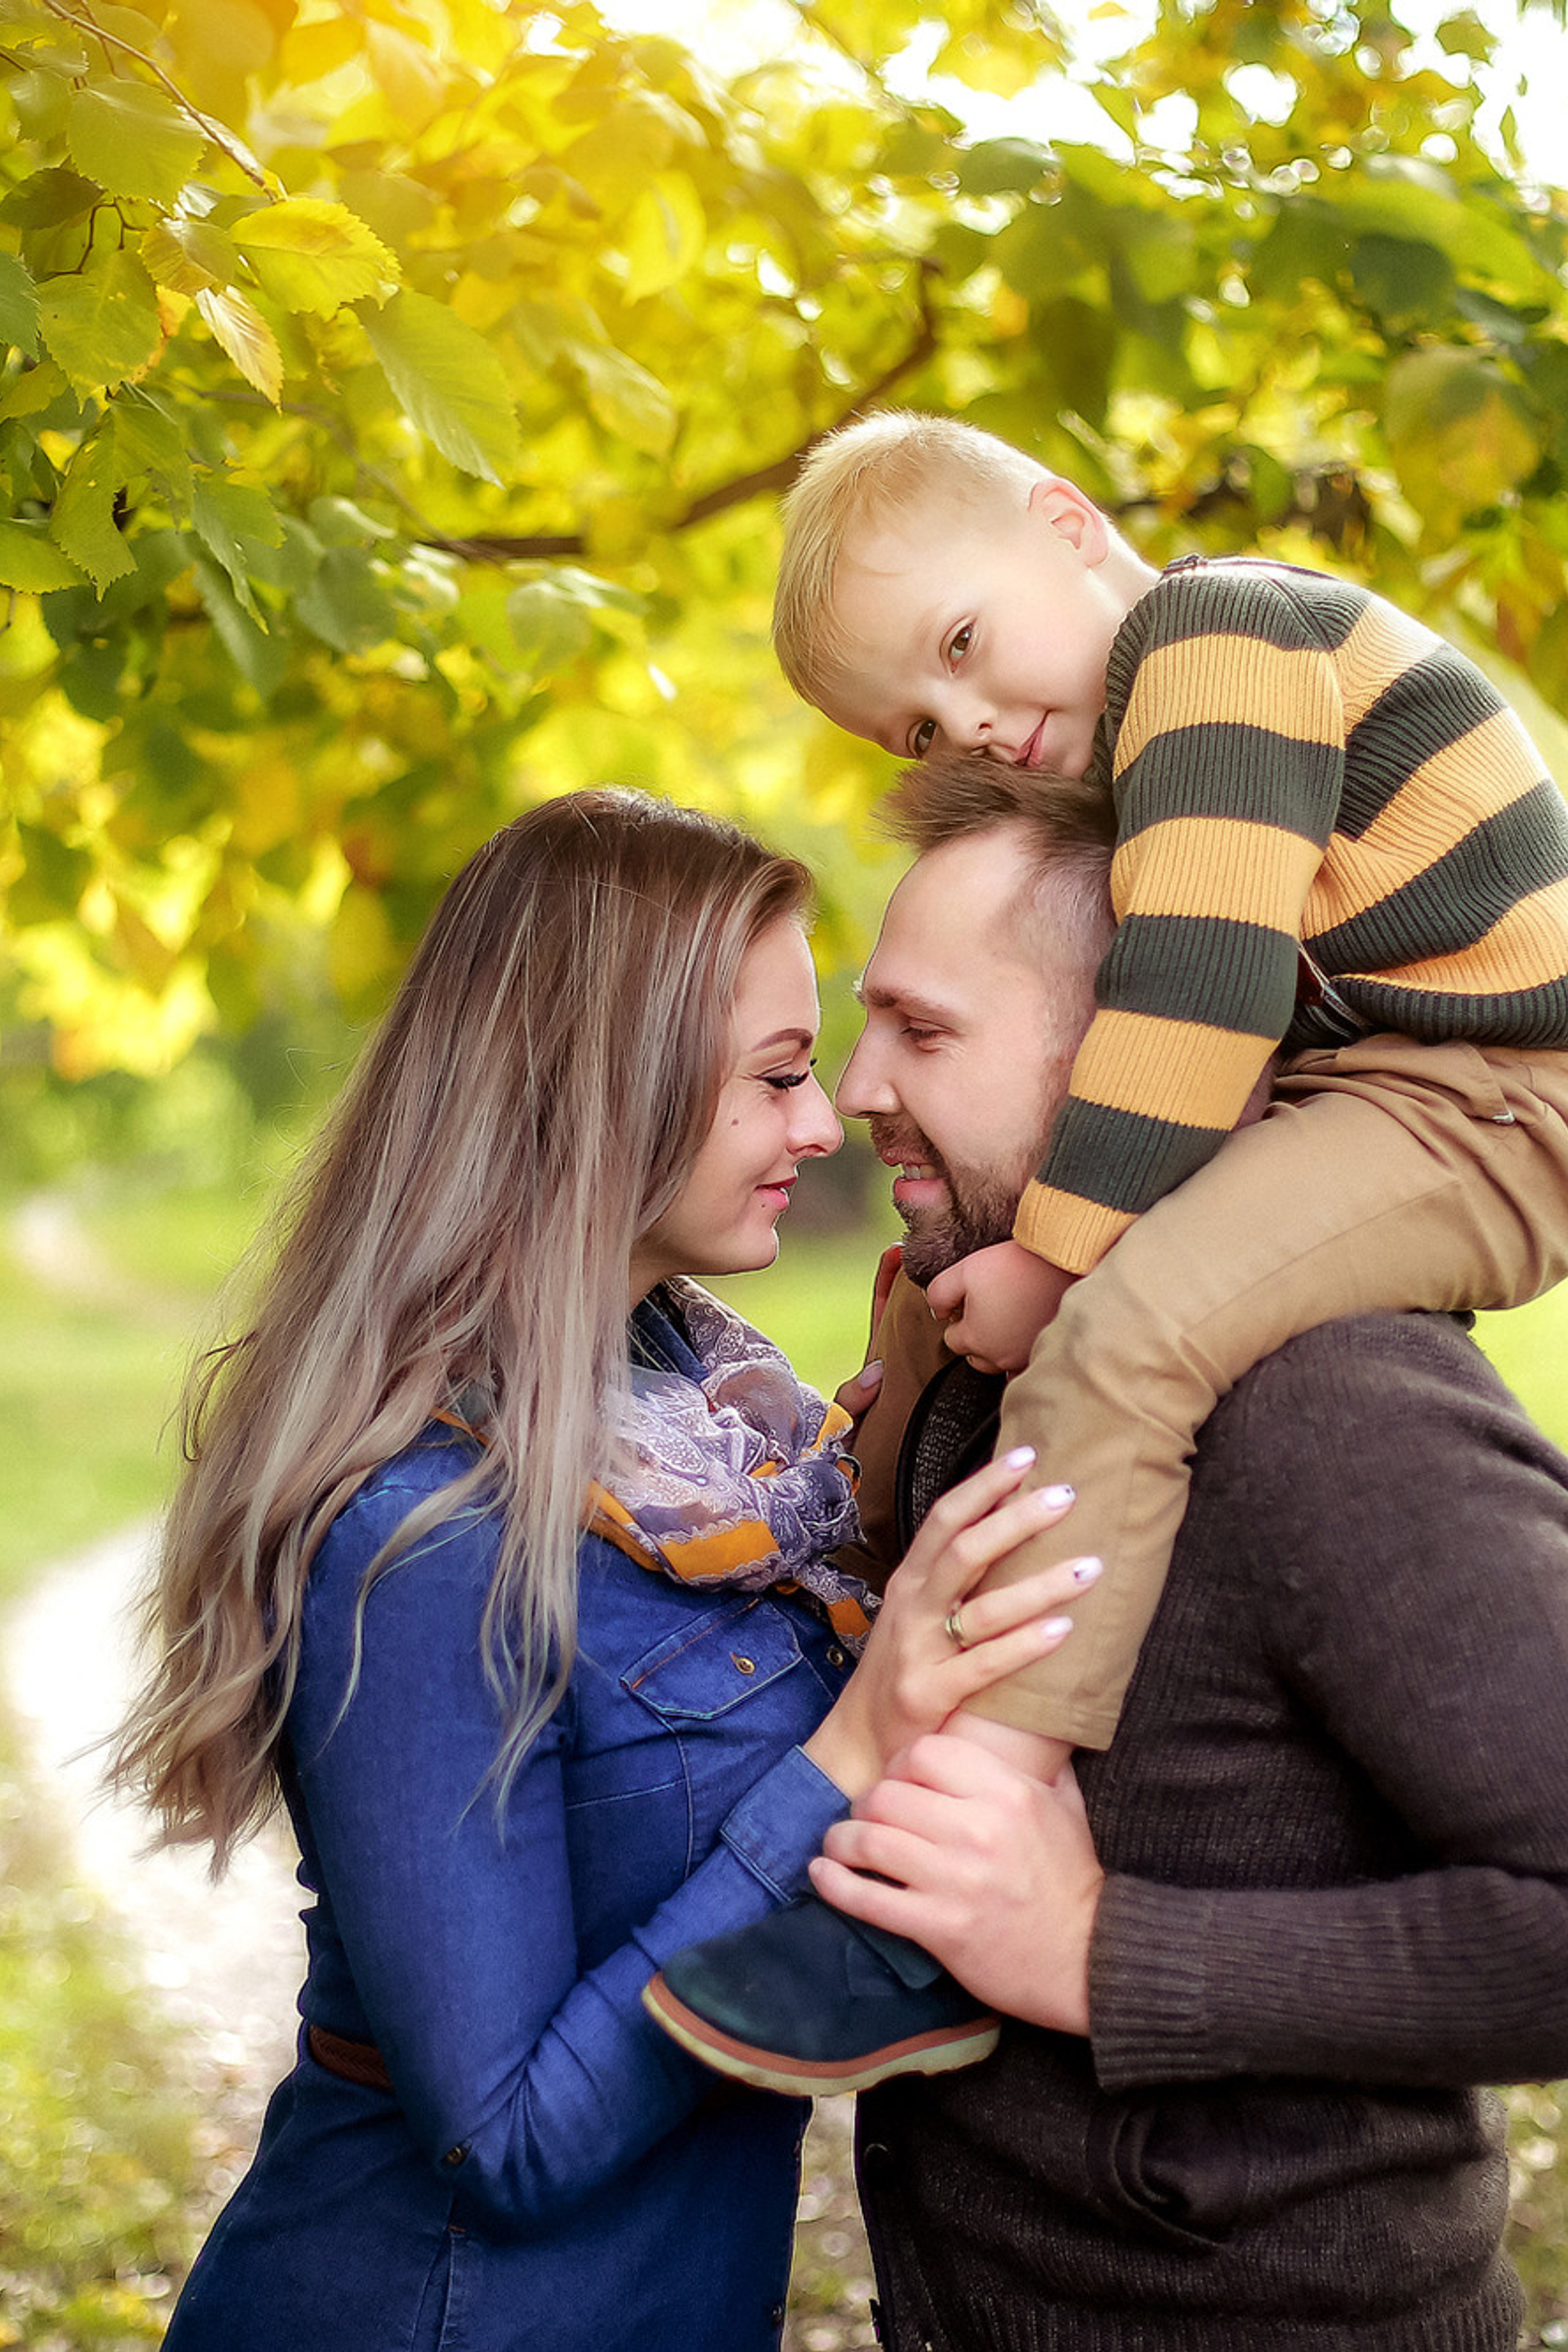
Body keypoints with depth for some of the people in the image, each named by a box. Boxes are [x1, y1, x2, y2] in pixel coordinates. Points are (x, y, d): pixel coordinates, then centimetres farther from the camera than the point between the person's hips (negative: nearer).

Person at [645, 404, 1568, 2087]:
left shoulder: (1210, 625, -11)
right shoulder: (1152, 739, 20)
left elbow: (1200, 986, -23)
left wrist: (1052, 1254, -22)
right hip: (1361, 1091, 11)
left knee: (1120, 1332, -32)